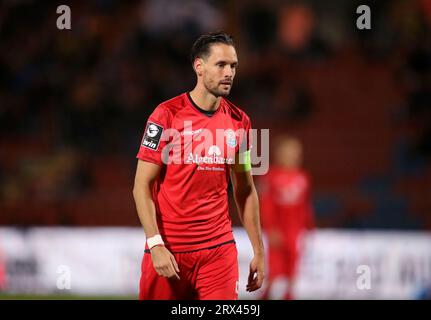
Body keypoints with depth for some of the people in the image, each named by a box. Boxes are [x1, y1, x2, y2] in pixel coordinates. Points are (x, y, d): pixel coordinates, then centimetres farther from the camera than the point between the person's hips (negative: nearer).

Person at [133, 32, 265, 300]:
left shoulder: (239, 121, 8)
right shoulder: (167, 115, -6)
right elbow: (142, 186, -6)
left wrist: (259, 250, 13)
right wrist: (156, 245, -16)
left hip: (219, 249, 3)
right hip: (168, 250, -3)